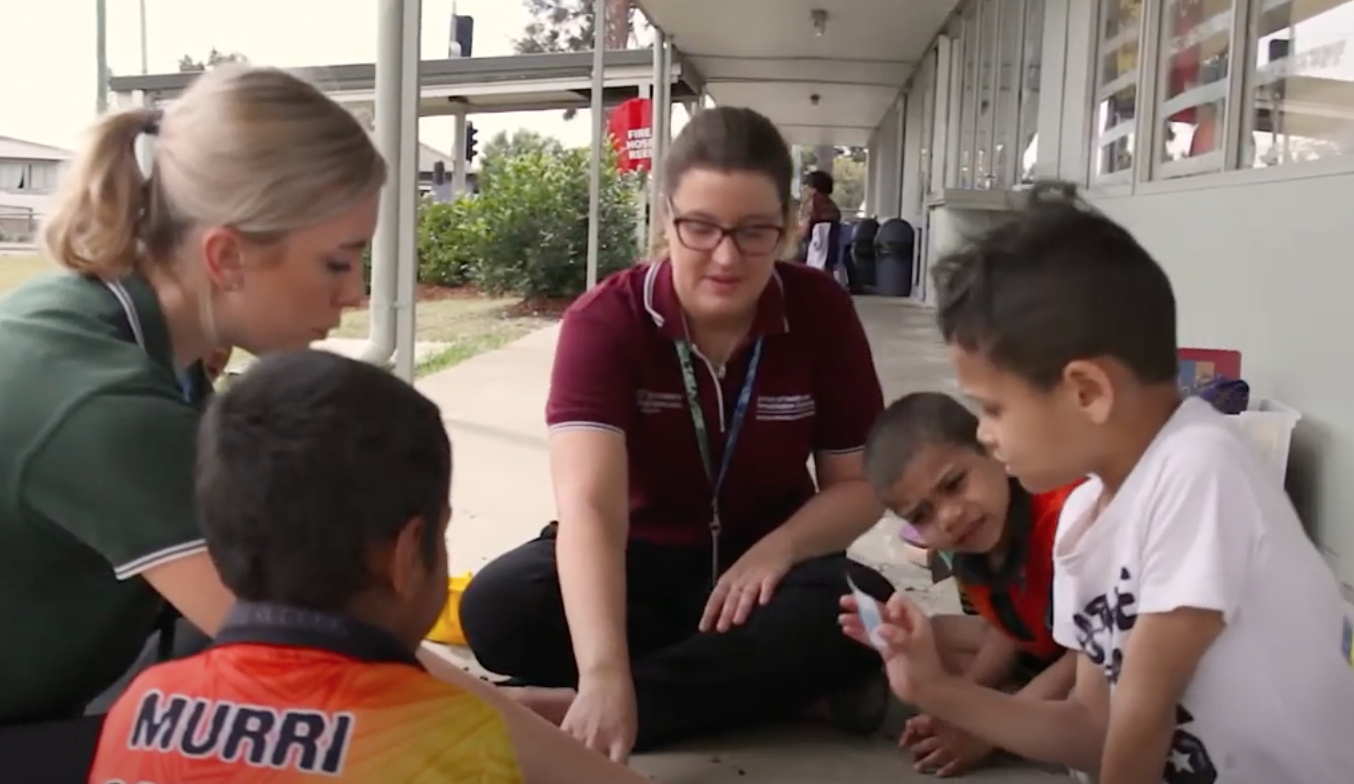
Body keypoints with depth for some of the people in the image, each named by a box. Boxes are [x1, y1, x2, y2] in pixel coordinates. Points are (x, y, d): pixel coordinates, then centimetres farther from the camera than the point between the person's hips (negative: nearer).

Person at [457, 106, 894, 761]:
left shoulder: (822, 313, -11)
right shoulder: (605, 319, -20)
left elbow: (861, 482, -4)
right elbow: (589, 505, -34)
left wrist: (776, 549, -26)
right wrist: (604, 675, -49)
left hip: (761, 563, 2)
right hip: (640, 564, -1)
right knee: (497, 607, -30)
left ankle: (573, 709, -30)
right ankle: (795, 687, -24)